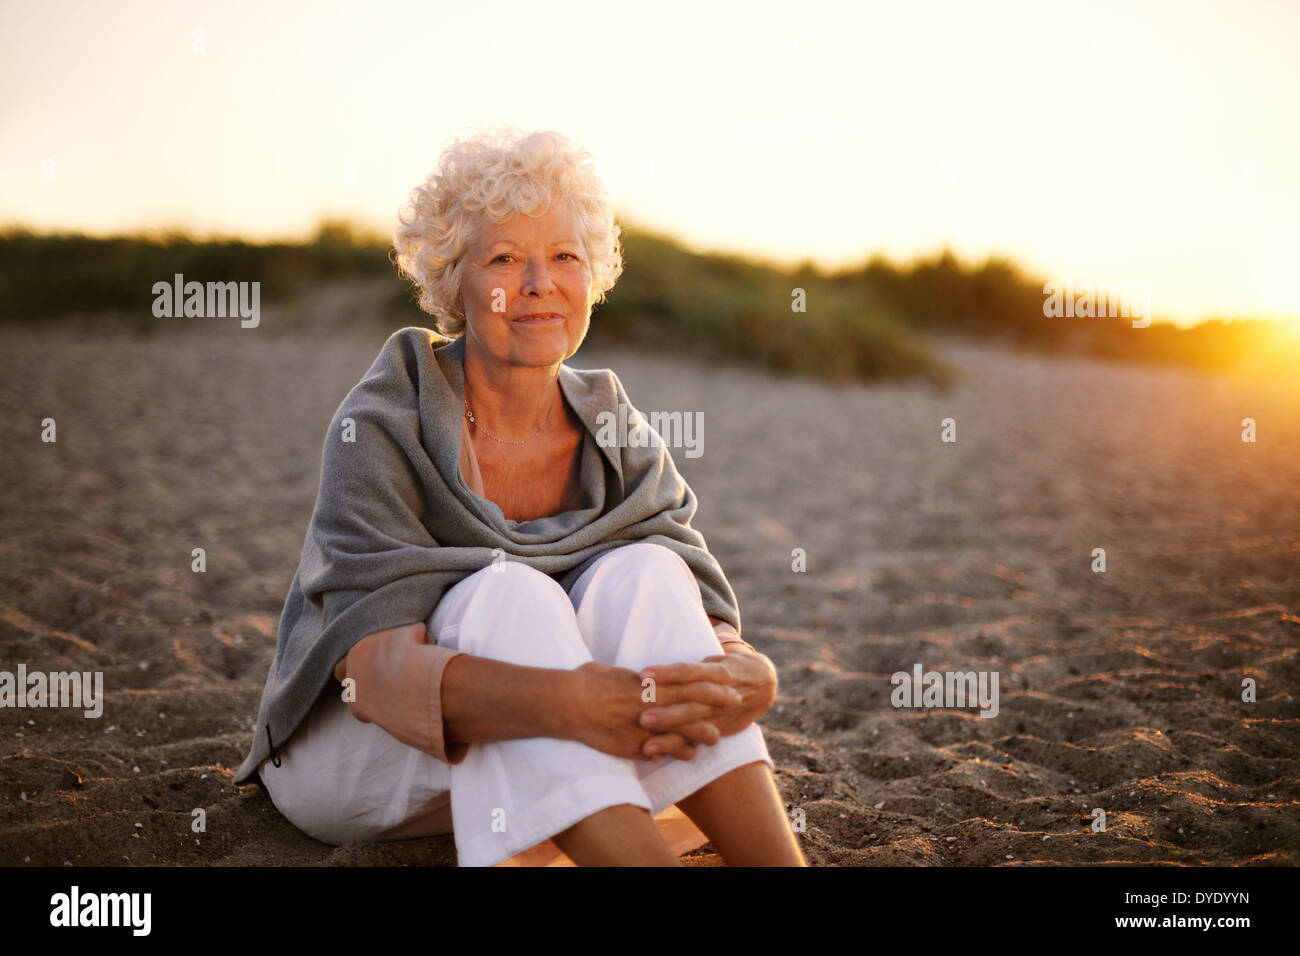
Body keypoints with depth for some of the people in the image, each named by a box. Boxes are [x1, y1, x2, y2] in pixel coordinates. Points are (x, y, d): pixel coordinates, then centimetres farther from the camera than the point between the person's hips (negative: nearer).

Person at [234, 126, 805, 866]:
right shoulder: (385, 426, -18)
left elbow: (702, 619, -12)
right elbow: (377, 665, -30)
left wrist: (748, 674, -38)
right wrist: (565, 702, -48)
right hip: (355, 749, -4)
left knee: (641, 571, -24)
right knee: (510, 593, -32)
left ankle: (778, 862, -34)